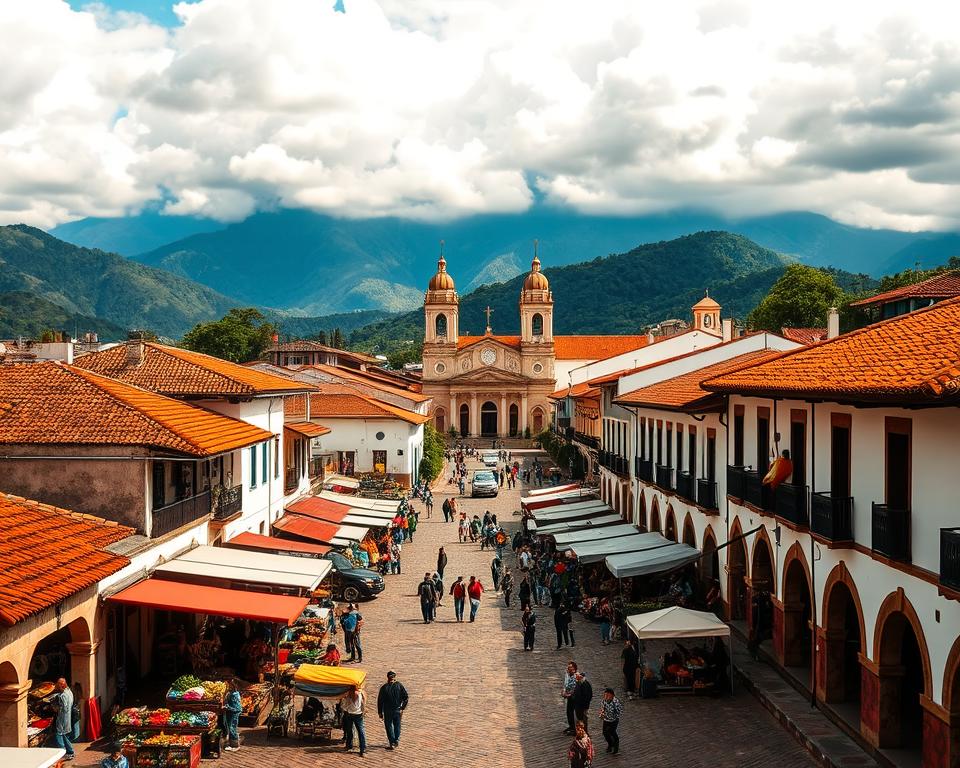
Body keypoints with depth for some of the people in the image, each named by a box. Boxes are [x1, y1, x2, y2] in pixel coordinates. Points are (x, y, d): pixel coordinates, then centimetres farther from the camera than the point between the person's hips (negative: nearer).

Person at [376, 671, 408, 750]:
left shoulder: (384, 687, -9)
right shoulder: (399, 685, -7)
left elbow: (380, 700, -6)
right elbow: (406, 698, -7)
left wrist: (380, 712, 2)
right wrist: (402, 708, 2)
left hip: (387, 711, -1)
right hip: (397, 710, 2)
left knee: (389, 726, 10)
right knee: (397, 725, 22)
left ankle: (392, 743, 10)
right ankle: (397, 740, 21)